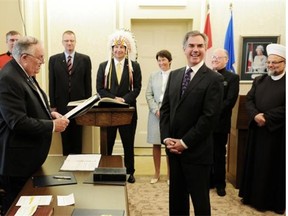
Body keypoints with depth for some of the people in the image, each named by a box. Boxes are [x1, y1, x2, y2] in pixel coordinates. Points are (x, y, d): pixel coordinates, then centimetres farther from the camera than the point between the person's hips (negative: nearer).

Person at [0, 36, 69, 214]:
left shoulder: (26, 74, 8)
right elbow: (18, 122, -28)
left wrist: (50, 113, 3)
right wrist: (52, 125, -20)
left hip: (30, 155, 10)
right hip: (18, 159, -9)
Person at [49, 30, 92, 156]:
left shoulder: (85, 59, 2)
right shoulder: (54, 59, 4)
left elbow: (88, 83, 2)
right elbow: (52, 84, 2)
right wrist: (53, 105, -1)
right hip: (62, 104, 1)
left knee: (78, 137, 8)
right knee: (65, 137, 9)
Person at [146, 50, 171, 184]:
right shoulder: (153, 76, 10)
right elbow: (148, 95, 6)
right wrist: (157, 110, -6)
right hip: (155, 114, 3)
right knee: (156, 144, 8)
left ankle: (169, 174, 18)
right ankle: (157, 173, 21)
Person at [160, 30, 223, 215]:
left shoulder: (214, 79, -10)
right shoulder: (174, 75, 9)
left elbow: (210, 117, -16)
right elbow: (165, 109, 8)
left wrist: (185, 142, -15)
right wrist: (166, 138, -4)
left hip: (197, 151, -5)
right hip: (173, 148, 5)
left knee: (200, 199, 10)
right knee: (176, 196, 17)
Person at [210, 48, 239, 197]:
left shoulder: (232, 78, -1)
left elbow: (230, 101, -11)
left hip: (220, 123, -3)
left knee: (219, 155, 8)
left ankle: (220, 184, 22)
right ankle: (209, 181, 25)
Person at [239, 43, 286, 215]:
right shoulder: (259, 81, 10)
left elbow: (284, 108, -16)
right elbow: (249, 100, 3)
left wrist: (267, 117, -19)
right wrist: (255, 115, -15)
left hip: (278, 132, -4)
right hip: (257, 130, 5)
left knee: (274, 167, 6)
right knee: (255, 164, 12)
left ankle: (275, 201, 21)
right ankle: (254, 196, 27)